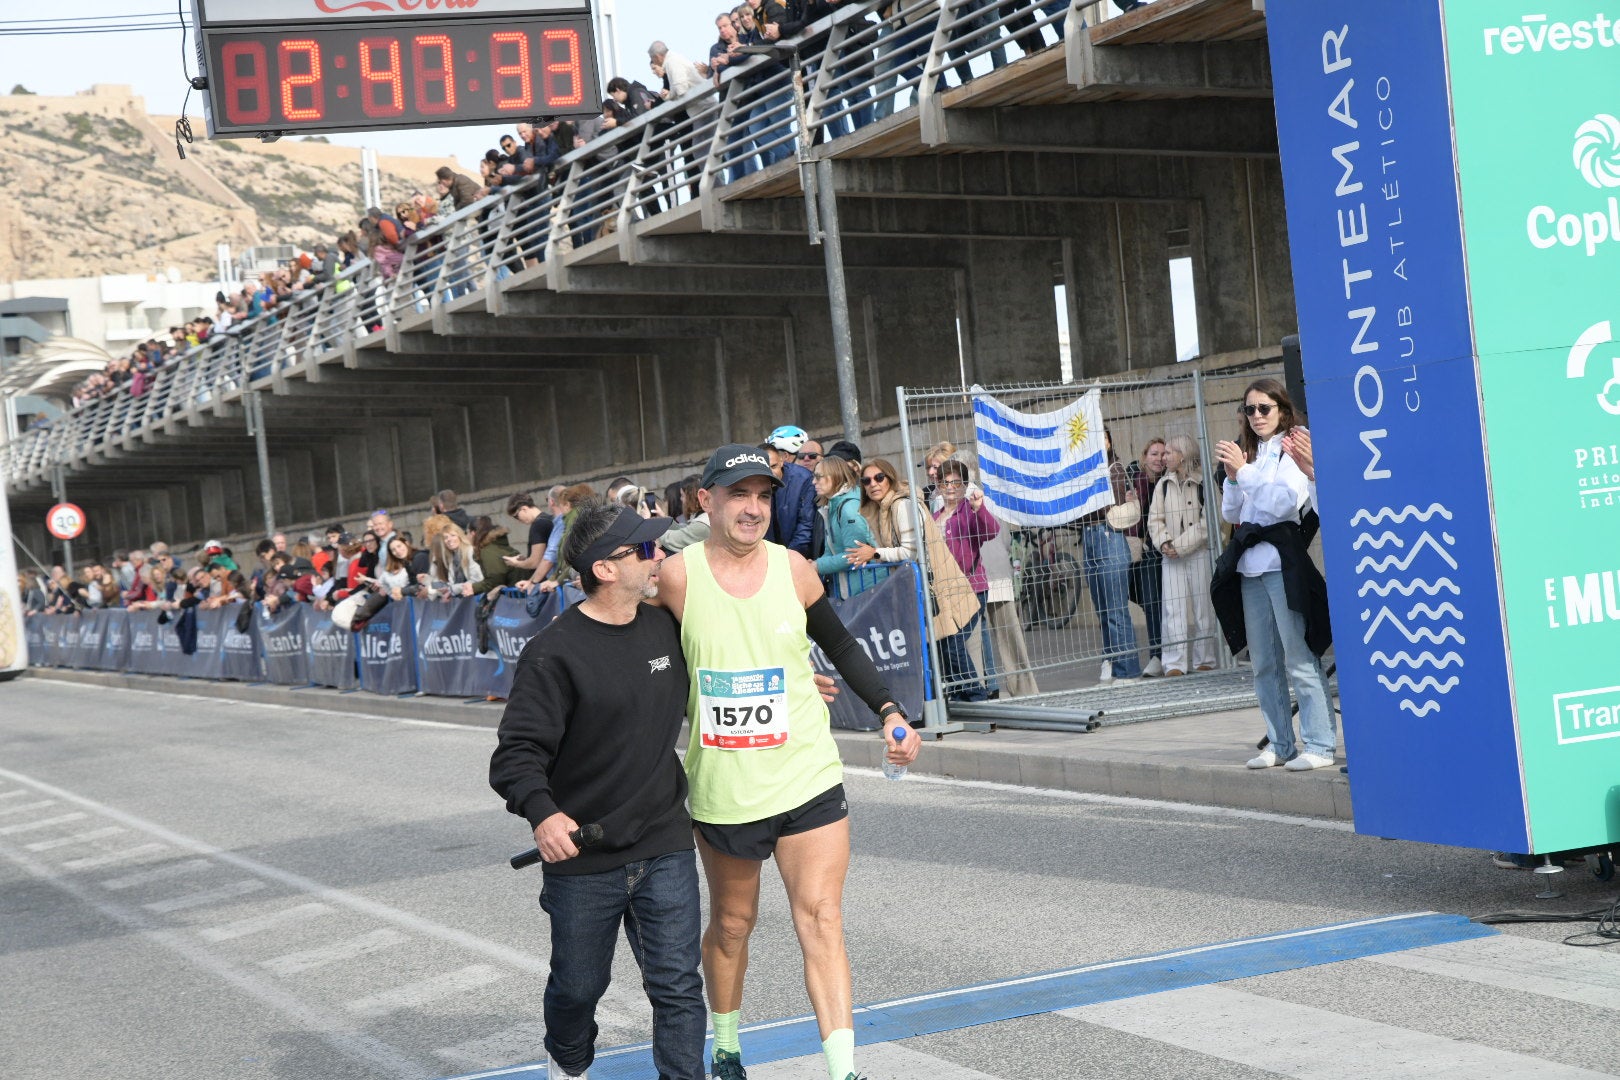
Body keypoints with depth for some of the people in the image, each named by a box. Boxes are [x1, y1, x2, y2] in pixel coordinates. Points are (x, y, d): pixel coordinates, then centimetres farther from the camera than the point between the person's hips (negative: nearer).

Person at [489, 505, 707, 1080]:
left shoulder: (667, 628, 4)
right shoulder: (553, 654, -14)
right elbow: (517, 752, -18)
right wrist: (541, 812, -36)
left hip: (665, 847, 3)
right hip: (582, 858, -3)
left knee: (678, 986, -3)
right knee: (578, 986, 15)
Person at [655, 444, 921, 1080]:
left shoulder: (793, 569, -3)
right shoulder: (677, 577, -8)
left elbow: (841, 647, 12)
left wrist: (890, 711, 4)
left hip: (809, 782, 0)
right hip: (722, 790, 0)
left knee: (821, 924, -8)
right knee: (730, 925, 15)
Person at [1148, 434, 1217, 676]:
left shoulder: (1203, 483, -5)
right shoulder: (1163, 484, 10)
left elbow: (1206, 524, -10)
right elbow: (1155, 519, 8)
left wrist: (1179, 546, -13)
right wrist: (1164, 543, -10)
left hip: (1199, 554, -3)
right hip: (1171, 557, 3)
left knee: (1203, 608, 3)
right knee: (1174, 609, -3)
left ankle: (1204, 661, 12)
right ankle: (1175, 663, -5)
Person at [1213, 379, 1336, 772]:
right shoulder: (1247, 453, 17)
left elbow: (1286, 501, -15)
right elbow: (1231, 513, 14)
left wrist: (1243, 470, -15)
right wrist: (1232, 477, -2)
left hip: (1283, 562, -7)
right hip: (1250, 564, 7)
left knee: (1300, 658, -8)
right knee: (1264, 663, 9)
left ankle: (1320, 745, -6)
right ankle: (1280, 743, 15)